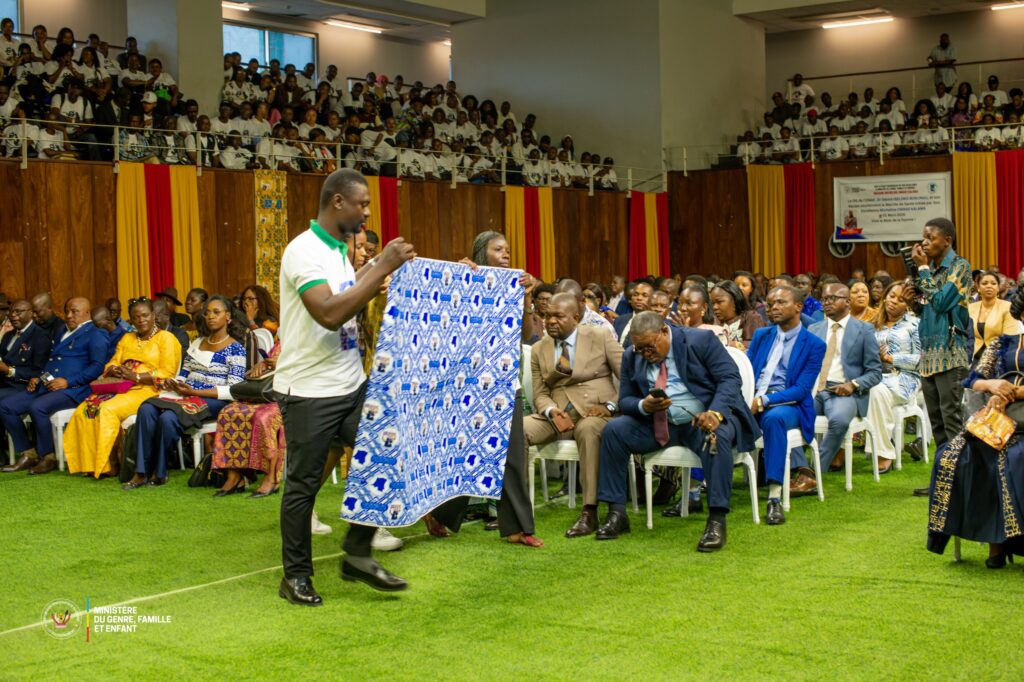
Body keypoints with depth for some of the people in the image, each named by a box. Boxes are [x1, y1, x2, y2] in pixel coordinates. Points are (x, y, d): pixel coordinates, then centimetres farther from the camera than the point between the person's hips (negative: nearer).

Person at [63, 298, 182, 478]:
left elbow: (167, 373, -7)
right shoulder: (127, 338, 26)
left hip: (148, 390, -6)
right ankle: (90, 463, -19)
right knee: (84, 410, -20)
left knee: (108, 409, -31)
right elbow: (111, 364, 19)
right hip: (120, 388, 6)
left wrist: (136, 376, -17)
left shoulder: (166, 338, 4)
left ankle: (109, 463, -21)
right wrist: (114, 370, -6)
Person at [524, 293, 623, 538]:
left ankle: (589, 513, -39)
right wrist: (551, 410, -12)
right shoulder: (539, 349, 13)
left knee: (588, 430, -40)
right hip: (557, 415, 4)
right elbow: (540, 393, 10)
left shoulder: (600, 338, 3)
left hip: (595, 413, -4)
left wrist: (610, 406, -14)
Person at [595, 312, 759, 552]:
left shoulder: (701, 341, -6)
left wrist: (715, 412, -31)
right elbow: (625, 400, 8)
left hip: (703, 419, -4)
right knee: (614, 430, -16)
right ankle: (617, 513, -12)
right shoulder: (632, 357, 7)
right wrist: (643, 406, -18)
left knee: (718, 436, -38)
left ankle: (717, 521, -35)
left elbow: (730, 378, -13)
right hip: (658, 425, 4)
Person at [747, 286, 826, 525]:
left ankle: (775, 498, -41)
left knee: (773, 418, -40)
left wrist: (764, 401, -20)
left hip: (788, 405, -3)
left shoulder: (813, 345, 3)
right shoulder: (761, 335, 18)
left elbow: (802, 390, -6)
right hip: (752, 401, 4)